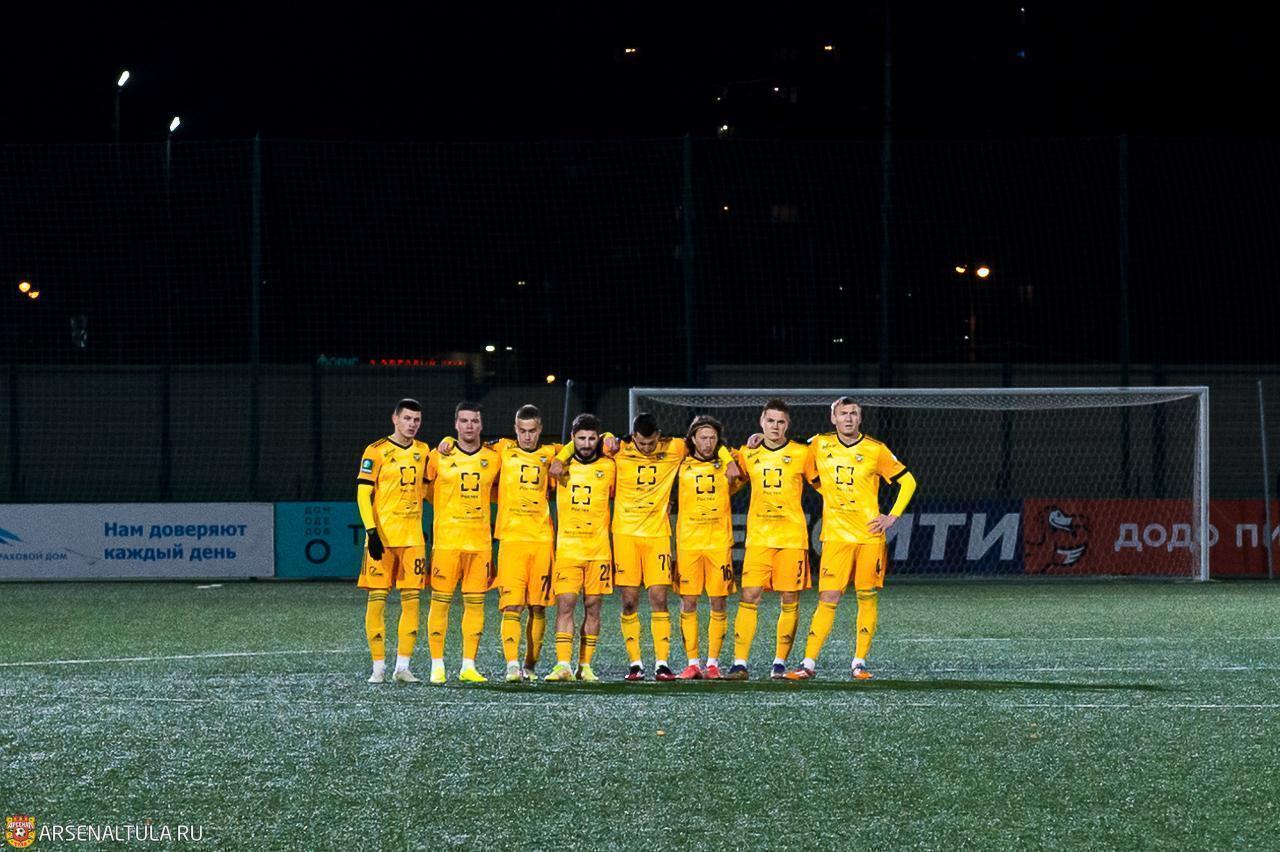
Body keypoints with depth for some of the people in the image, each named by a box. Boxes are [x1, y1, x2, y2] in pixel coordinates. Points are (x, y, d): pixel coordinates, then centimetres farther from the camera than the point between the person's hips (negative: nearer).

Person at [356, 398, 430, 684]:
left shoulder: (423, 452, 12)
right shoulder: (376, 452, -4)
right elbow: (363, 494, -7)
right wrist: (372, 532, -15)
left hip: (413, 537, 5)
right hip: (382, 537, -5)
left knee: (411, 599, 1)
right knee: (377, 598, -3)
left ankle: (403, 666, 6)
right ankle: (378, 667, 2)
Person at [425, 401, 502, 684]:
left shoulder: (494, 458, 7)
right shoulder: (439, 456, 1)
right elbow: (427, 488, 13)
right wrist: (448, 507, 12)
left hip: (481, 541, 3)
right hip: (446, 540, -3)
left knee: (475, 601, 3)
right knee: (441, 600, -3)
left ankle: (468, 666, 8)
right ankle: (437, 666, 1)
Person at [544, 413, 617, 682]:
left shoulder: (608, 467, 6)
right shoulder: (561, 465, 6)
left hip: (599, 548, 1)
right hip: (567, 546, -1)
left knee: (592, 607, 3)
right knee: (565, 604, -9)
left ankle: (585, 665, 8)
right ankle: (563, 664, -13)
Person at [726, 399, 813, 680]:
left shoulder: (801, 454, 1)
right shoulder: (748, 454, 7)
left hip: (793, 538, -1)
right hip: (758, 538, 1)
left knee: (790, 601, 1)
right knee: (748, 597, -7)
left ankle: (780, 662, 9)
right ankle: (740, 663, -8)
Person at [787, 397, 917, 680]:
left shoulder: (875, 450, 0)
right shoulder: (819, 445, 4)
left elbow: (908, 481, 6)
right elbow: (808, 474, 23)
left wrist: (892, 517, -1)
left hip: (869, 534, 0)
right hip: (835, 535, 0)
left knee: (868, 598, 1)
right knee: (828, 599, -5)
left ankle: (860, 662, 8)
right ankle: (809, 664, -4)